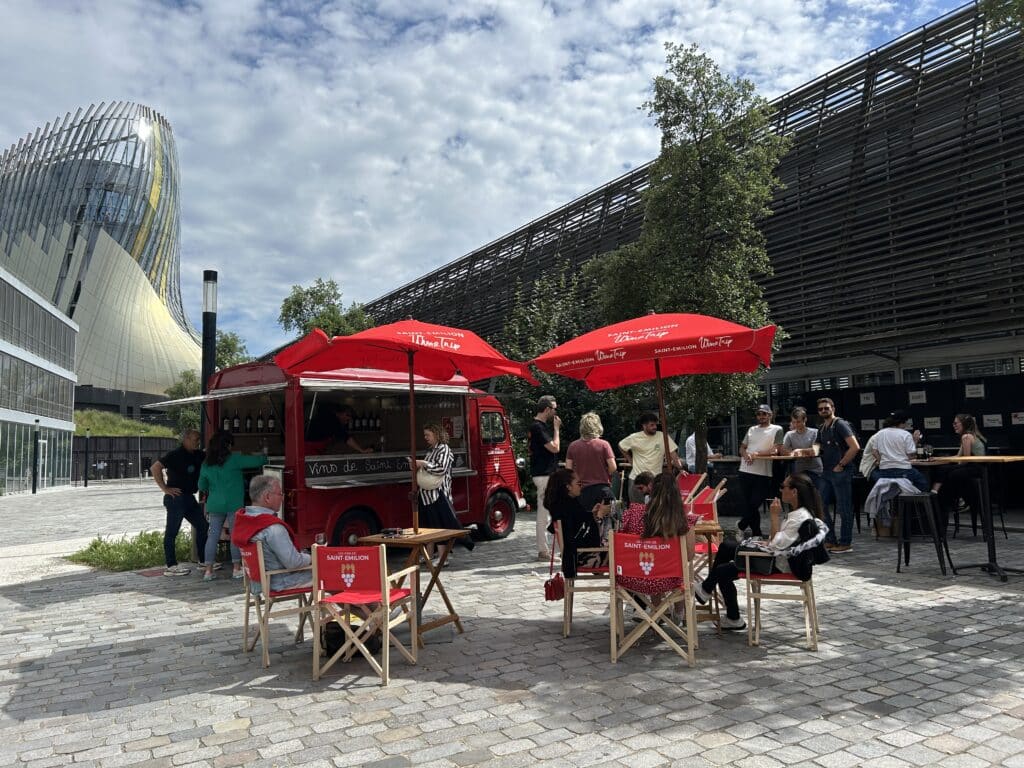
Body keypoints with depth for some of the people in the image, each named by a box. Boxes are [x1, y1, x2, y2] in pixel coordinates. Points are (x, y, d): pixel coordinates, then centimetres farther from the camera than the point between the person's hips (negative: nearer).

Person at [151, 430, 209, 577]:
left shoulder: (197, 455, 10)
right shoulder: (175, 455, -13)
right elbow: (155, 468, -19)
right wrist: (165, 488, -18)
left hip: (189, 497, 9)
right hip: (176, 498, -9)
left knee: (202, 526, 11)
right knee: (172, 531, -2)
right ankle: (171, 566, 3)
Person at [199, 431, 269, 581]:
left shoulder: (206, 464, 8)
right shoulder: (234, 459, -8)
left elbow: (202, 486, 20)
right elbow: (256, 461, -5)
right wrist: (263, 457, 17)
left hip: (214, 505, 5)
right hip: (233, 504, -5)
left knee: (213, 535, 8)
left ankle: (208, 570, 8)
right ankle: (237, 569, 7)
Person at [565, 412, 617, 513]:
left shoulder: (573, 446, -1)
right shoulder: (603, 444, -7)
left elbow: (568, 469, 1)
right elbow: (613, 468, -9)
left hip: (582, 490, 2)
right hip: (602, 488, -2)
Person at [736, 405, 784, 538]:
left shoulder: (777, 430, 2)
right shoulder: (751, 430, 16)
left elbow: (775, 450, -7)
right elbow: (742, 448, 16)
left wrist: (756, 454, -12)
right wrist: (746, 455, -7)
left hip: (763, 474, -4)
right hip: (745, 472, 5)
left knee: (754, 505, -2)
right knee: (746, 505, 6)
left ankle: (741, 526, 19)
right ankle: (756, 534, 18)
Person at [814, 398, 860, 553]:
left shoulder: (840, 424, -9)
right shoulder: (822, 428, 16)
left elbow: (855, 447, -19)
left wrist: (841, 465, -16)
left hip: (840, 472, -9)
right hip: (826, 472, 9)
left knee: (844, 508, -1)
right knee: (820, 506, 8)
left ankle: (846, 543, 8)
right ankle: (831, 540, 17)